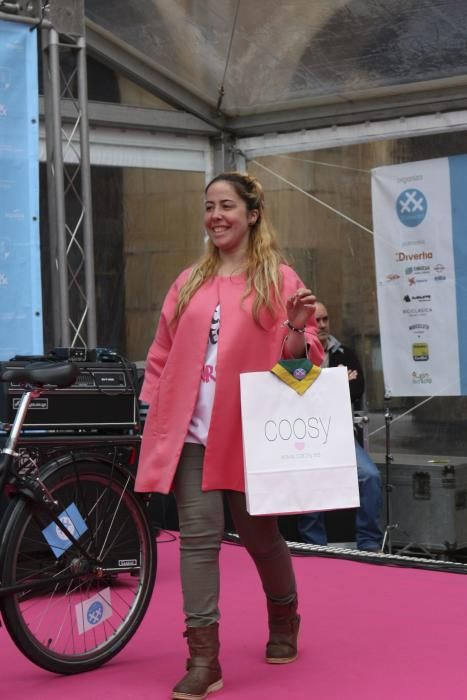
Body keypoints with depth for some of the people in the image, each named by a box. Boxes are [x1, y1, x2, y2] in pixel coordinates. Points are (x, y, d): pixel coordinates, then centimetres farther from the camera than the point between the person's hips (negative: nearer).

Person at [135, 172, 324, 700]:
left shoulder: (278, 279, 2)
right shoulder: (189, 282, 12)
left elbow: (296, 358, -1)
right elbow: (163, 357, 16)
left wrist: (298, 328, -22)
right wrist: (155, 416, 10)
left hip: (248, 432, -2)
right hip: (190, 433, 3)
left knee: (258, 535, 9)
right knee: (198, 538, -6)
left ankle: (284, 620, 37)